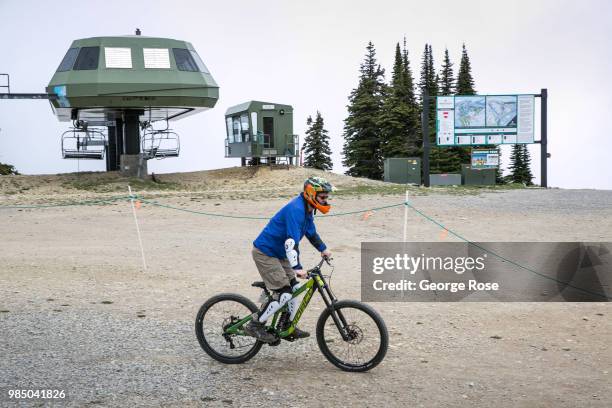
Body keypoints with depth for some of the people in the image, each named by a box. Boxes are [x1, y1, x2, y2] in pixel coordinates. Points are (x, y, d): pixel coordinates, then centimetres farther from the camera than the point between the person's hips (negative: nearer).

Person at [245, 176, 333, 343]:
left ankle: (288, 326, 21)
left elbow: (311, 232, 24)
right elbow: (291, 241, -35)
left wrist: (323, 249, 29)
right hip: (264, 253, -10)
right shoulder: (296, 209, -26)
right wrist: (297, 268, -40)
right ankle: (255, 325, -2)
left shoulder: (307, 210, 5)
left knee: (294, 288, 8)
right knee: (283, 293, -13)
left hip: (278, 254, 10)